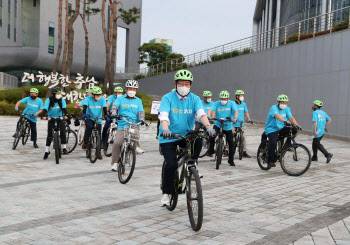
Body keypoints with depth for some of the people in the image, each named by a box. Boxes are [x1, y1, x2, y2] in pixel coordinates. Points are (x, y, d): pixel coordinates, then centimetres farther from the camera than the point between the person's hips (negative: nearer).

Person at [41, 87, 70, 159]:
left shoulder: (62, 100, -9)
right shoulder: (49, 100, -11)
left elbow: (64, 108, -22)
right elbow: (45, 109, -22)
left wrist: (66, 115, -42)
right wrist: (44, 116, -41)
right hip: (51, 119, 0)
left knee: (62, 132, -18)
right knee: (49, 135, -4)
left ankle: (64, 148, -8)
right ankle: (47, 150, 8)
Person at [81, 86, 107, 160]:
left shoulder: (102, 99, -11)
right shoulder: (88, 99, -14)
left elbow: (104, 108, -18)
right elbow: (84, 107, -26)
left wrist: (106, 116, -35)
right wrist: (84, 114, -45)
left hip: (98, 119, 2)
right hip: (89, 118, -1)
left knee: (98, 135, -1)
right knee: (89, 127, -33)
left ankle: (98, 152, 13)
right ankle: (85, 143, -14)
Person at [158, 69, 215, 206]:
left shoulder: (194, 99, 0)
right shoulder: (168, 98, -9)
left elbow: (201, 113, -16)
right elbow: (163, 116, -23)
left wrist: (208, 126, -36)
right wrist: (165, 129, -44)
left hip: (186, 136, 3)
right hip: (168, 138, -2)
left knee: (198, 142, -29)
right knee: (171, 164, -16)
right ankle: (166, 193, 6)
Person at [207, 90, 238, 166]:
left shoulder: (231, 103, -6)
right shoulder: (216, 103, -7)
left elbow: (236, 111, -18)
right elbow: (211, 110, -19)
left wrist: (235, 118, -39)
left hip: (228, 126, 1)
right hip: (218, 125, -1)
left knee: (232, 144, 2)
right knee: (212, 136, -27)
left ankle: (231, 160, 18)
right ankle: (211, 150, 0)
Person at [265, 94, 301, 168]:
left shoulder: (287, 109, 4)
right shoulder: (274, 108, -16)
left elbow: (291, 118, -9)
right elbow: (277, 116, -36)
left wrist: (296, 125, -28)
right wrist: (285, 121, -54)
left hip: (281, 128, 6)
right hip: (271, 129, -6)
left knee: (294, 130, -18)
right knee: (273, 144, -26)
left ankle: (288, 145, 1)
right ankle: (270, 161, -10)